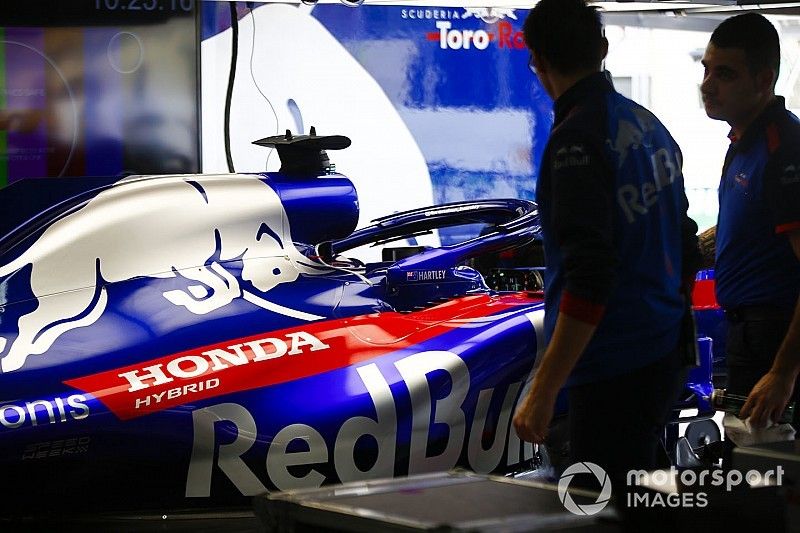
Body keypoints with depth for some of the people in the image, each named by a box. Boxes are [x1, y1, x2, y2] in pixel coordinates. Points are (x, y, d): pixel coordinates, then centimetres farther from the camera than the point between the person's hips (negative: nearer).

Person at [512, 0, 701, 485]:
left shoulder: (577, 138, -15)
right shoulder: (649, 124, 13)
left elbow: (589, 277, -23)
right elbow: (686, 250, 20)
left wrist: (543, 391, -22)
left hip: (614, 368, -9)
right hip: (667, 358, 9)